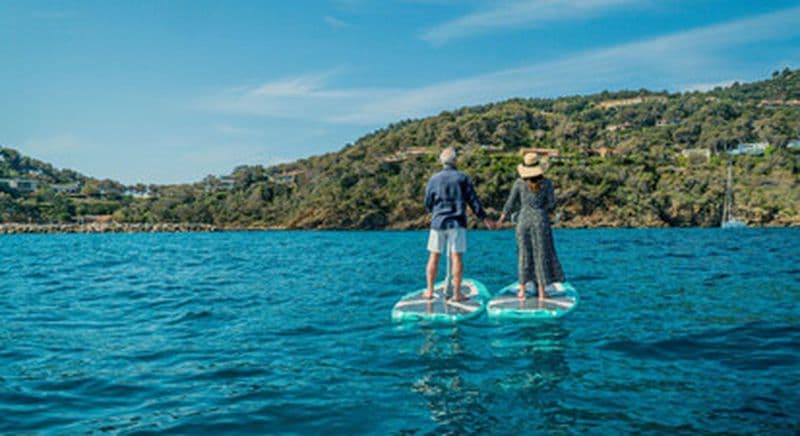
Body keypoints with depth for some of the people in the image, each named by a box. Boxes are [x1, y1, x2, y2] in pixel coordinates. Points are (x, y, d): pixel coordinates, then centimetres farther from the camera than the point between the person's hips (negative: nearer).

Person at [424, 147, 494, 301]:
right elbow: (473, 200, -1)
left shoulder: (434, 179, 3)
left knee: (434, 256, 8)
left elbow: (428, 204, 7)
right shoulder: (462, 178, -2)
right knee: (457, 257, -1)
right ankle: (457, 293, 0)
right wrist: (484, 218, 9)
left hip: (438, 222, 2)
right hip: (457, 222, -2)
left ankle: (430, 291, 12)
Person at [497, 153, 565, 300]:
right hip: (540, 221, -1)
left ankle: (522, 291, 9)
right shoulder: (546, 183, -5)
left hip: (523, 221, 2)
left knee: (524, 255, 10)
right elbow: (551, 205, -1)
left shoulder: (519, 183, -2)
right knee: (541, 255, 4)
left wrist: (500, 220, 11)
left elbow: (510, 203, 1)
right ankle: (541, 292, 4)